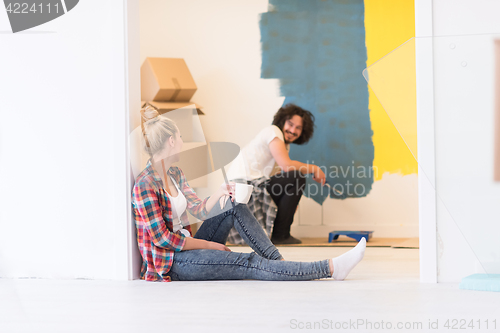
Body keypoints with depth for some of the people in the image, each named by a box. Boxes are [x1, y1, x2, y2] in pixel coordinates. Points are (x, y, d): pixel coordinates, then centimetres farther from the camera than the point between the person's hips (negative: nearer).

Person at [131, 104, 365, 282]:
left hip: (187, 246, 9)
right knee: (250, 264, -19)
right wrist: (210, 245, -12)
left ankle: (279, 261, -7)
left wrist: (219, 193, -9)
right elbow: (162, 238, -20)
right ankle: (330, 268, -24)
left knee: (234, 207, -2)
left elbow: (199, 210, 12)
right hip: (171, 263, -9)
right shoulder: (145, 184, -19)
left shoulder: (174, 174, 11)